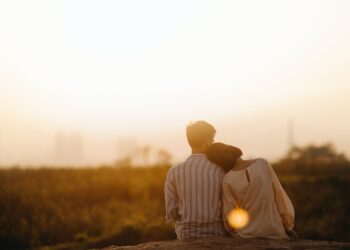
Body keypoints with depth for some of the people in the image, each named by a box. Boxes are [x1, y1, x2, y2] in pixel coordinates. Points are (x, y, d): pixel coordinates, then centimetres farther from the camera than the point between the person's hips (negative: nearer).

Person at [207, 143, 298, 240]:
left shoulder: (228, 181, -10)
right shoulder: (262, 163, -6)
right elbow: (280, 196, -3)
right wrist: (289, 227, 6)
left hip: (248, 235, -1)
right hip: (275, 232, 1)